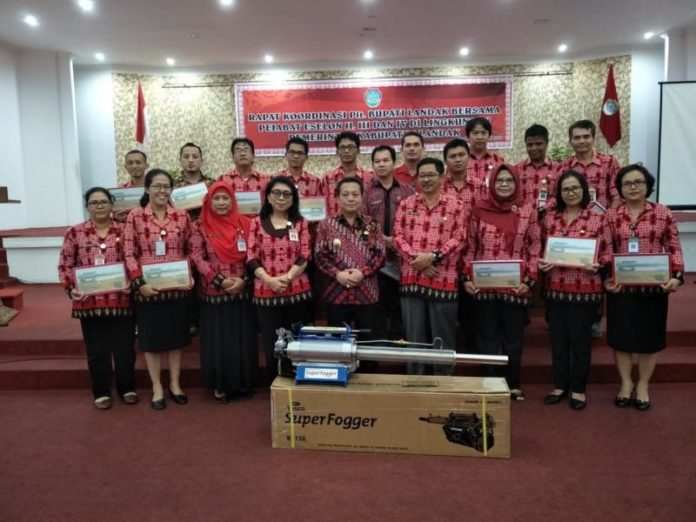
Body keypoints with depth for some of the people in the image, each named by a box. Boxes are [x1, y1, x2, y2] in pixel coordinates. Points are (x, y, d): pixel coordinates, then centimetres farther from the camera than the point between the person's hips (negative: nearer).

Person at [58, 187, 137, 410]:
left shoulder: (124, 230, 2)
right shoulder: (75, 233, 2)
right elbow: (65, 265, 3)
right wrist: (71, 288, -10)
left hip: (122, 300, 0)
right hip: (89, 302, 0)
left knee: (125, 347, 8)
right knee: (97, 350, 10)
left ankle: (127, 388, 26)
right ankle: (101, 392, 25)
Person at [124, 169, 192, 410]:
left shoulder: (182, 216, 3)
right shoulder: (135, 216, -3)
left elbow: (191, 250, 8)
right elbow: (129, 254, -5)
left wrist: (190, 276, -4)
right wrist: (140, 283, -13)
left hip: (178, 287, 2)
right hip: (148, 289, -2)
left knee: (176, 337, 11)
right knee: (152, 339, 8)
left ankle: (175, 384, 26)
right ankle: (157, 388, 22)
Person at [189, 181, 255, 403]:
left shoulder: (245, 223, 3)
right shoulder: (199, 227, 0)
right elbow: (197, 258, -6)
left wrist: (244, 280, -11)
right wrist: (220, 280, -15)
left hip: (242, 292, 2)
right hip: (213, 293, -1)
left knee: (243, 339, 8)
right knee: (218, 341, 5)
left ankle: (243, 383, 23)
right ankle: (221, 385, 20)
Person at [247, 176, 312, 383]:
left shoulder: (300, 223, 7)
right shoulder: (257, 222, 6)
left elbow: (305, 257, 0)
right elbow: (252, 258, -1)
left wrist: (287, 277, -15)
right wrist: (269, 280, -15)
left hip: (297, 291, 1)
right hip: (265, 292, 0)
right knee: (271, 344, 4)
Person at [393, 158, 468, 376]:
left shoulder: (456, 206, 3)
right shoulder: (406, 205, 9)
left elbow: (459, 239, -4)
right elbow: (398, 236, 3)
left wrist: (433, 256, -16)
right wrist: (416, 259, -12)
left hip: (443, 281, -2)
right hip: (411, 279, 2)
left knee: (443, 339, 7)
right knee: (413, 339, 9)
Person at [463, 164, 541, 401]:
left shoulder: (527, 211, 1)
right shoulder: (480, 209, 3)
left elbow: (535, 248, 3)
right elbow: (471, 246, 7)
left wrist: (530, 280, -5)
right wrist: (467, 277, 0)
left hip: (515, 287, 0)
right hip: (483, 285, 1)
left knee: (513, 338, 10)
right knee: (486, 337, 8)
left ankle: (513, 385, 24)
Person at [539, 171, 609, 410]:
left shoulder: (597, 218, -3)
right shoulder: (549, 217, 6)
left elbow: (606, 253, -2)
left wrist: (596, 265, -22)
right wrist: (540, 262, -8)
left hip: (585, 288, -3)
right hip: (554, 287, 3)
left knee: (580, 339, 7)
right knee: (558, 339, 12)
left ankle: (578, 388, 22)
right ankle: (560, 385, 26)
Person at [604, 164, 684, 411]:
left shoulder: (663, 213, 0)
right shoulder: (611, 216, 2)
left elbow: (674, 249, 1)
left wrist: (677, 276, -10)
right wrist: (605, 279, -7)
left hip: (654, 286, 0)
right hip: (620, 286, 1)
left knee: (650, 337, 8)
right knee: (621, 335, 6)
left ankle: (643, 385, 25)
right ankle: (626, 383, 25)